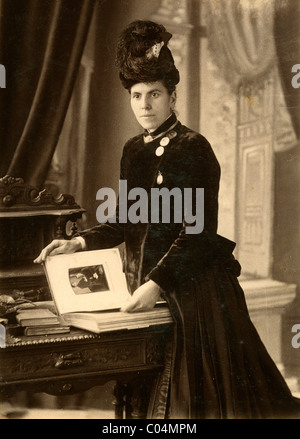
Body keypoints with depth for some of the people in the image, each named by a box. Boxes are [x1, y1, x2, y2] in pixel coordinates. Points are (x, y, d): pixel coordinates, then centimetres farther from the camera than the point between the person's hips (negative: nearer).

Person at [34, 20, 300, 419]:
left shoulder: (193, 148, -11)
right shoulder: (134, 151, 9)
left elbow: (198, 229, -18)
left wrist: (158, 283, -24)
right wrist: (79, 243, 0)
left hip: (194, 283, -6)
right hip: (146, 284, 7)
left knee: (210, 387, 2)